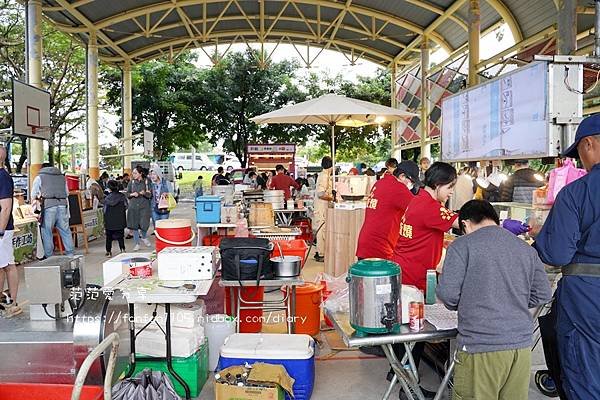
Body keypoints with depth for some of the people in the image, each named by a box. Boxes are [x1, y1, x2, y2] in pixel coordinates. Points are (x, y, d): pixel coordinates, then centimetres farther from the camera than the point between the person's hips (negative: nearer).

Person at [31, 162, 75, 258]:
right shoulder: (62, 177, 22)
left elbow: (33, 195, 16)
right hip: (62, 204, 3)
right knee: (65, 230, 8)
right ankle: (70, 253, 11)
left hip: (49, 205, -3)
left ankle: (48, 256, 6)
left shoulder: (40, 177, 13)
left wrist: (39, 199, 37)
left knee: (47, 231, 4)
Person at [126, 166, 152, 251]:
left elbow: (150, 195, -1)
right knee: (134, 225, 2)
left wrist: (144, 193, -20)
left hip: (144, 206, -2)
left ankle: (144, 238, 25)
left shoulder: (147, 182, -1)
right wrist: (132, 194, -9)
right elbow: (127, 194, 12)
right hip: (133, 206, 2)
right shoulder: (132, 182, 5)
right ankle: (137, 244, 15)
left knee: (144, 224, -7)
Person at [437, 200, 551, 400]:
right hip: (522, 345, 5)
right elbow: (543, 295, 10)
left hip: (481, 347, -5)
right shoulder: (526, 249, 9)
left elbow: (448, 294, -11)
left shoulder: (462, 245, -6)